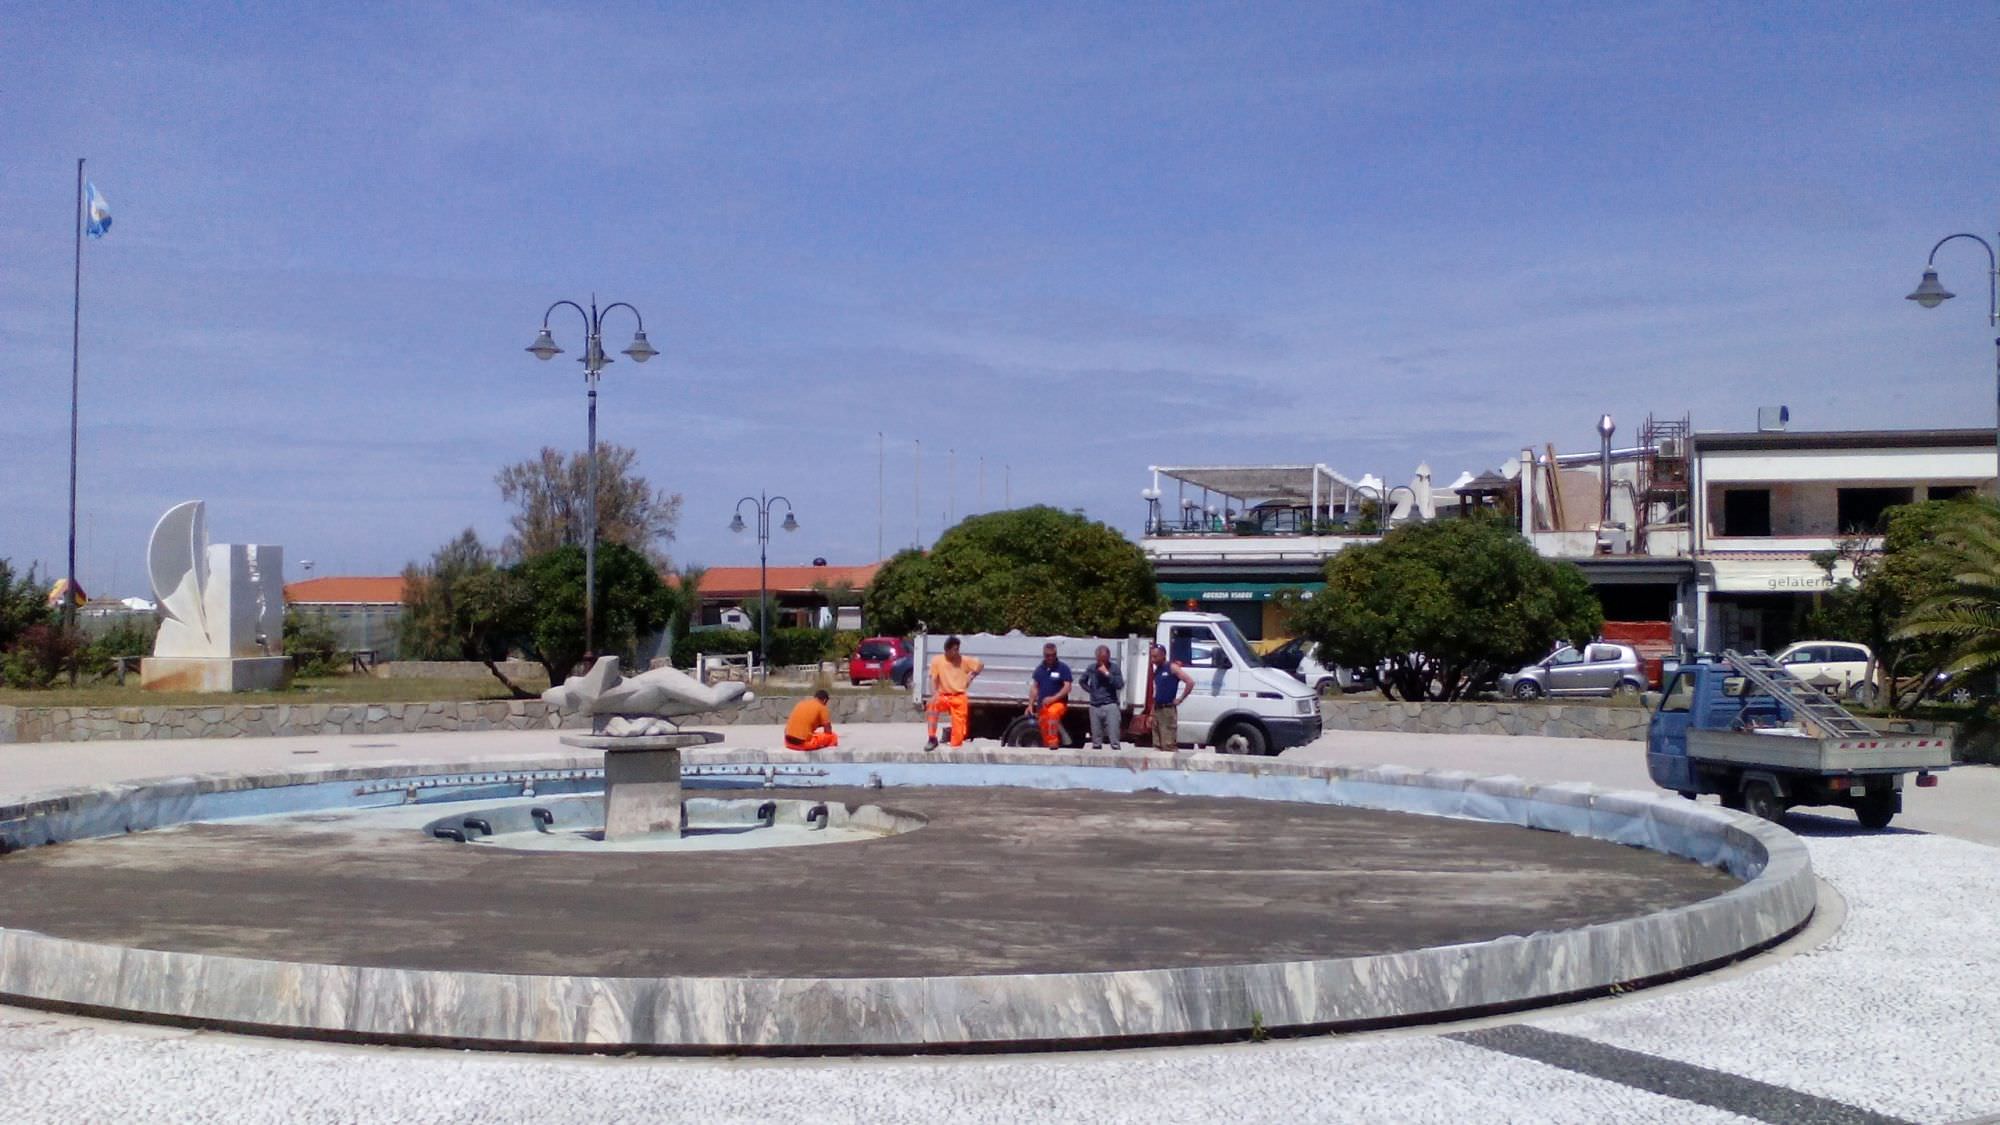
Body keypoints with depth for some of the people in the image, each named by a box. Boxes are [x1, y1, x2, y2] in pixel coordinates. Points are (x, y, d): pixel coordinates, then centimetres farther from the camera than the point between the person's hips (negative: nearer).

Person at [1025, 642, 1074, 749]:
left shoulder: (1063, 668, -4)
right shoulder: (1039, 669, 11)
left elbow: (1067, 687, -10)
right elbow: (1034, 687, 15)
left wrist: (1053, 698, -22)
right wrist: (1030, 704, 6)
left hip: (1058, 703, -6)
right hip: (1042, 706, 6)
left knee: (1053, 712, -38)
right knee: (1044, 731, 6)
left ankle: (1054, 742, -37)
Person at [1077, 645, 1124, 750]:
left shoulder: (1114, 667, -4)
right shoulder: (1092, 667, 5)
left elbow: (1120, 685, -14)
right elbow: (1081, 681, 21)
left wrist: (1107, 674, -18)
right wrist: (1090, 690, 9)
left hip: (1110, 705, -4)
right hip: (1095, 706, 4)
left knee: (1113, 735, -11)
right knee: (1096, 736, 9)